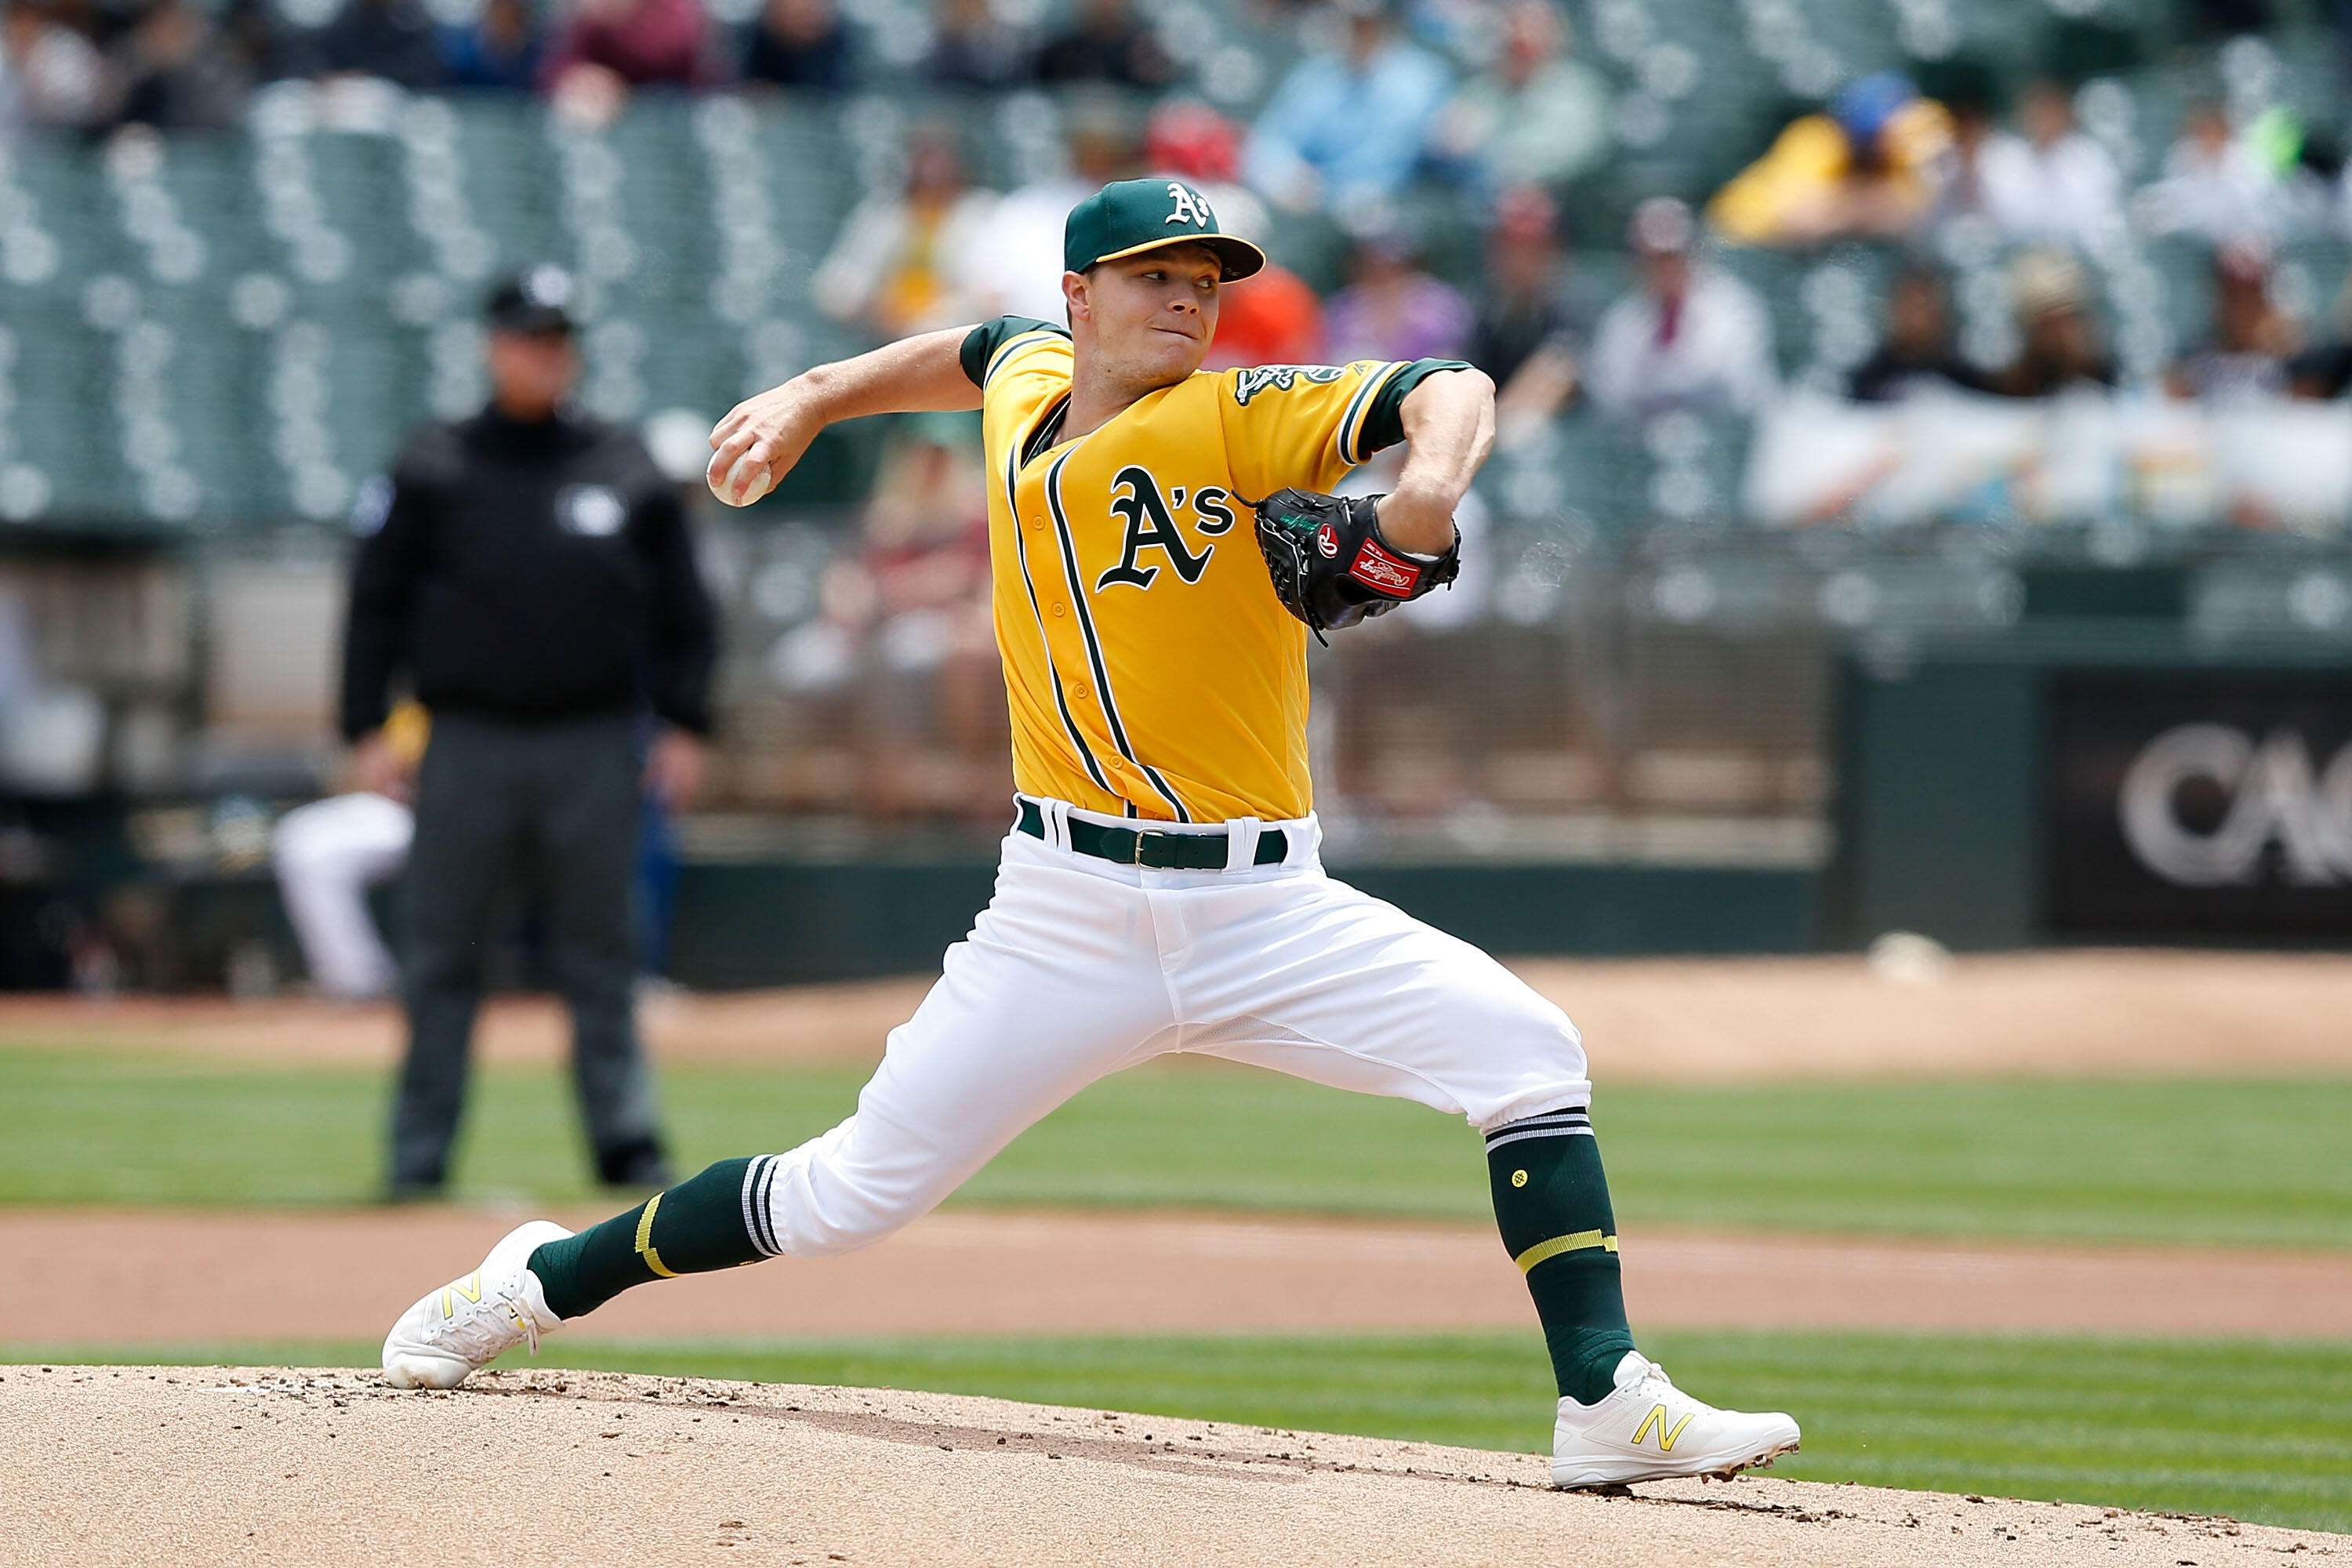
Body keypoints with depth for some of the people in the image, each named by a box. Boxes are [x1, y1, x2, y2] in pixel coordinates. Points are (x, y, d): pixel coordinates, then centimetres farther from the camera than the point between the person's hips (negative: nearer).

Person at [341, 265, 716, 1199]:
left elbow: (681, 611, 13)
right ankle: (419, 1153, 4)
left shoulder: (626, 475, 10)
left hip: (593, 745, 1)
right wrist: (367, 729, -2)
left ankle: (626, 1141, 4)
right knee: (443, 960, 1)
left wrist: (684, 727, 4)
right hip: (469, 742, -1)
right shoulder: (432, 473, 6)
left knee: (600, 961, 2)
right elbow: (376, 604, 6)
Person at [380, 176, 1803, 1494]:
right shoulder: (1029, 383, 5)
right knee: (854, 1194, 1)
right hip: (1071, 921, 1)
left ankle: (1607, 1404, -17)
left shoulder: (1241, 423, -8)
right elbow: (978, 351, 31)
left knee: (1527, 1053, -19)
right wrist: (809, 401, 27)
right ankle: (543, 1282, 21)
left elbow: (1453, 393, -22)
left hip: (1263, 916, -1)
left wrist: (1420, 502, -41)